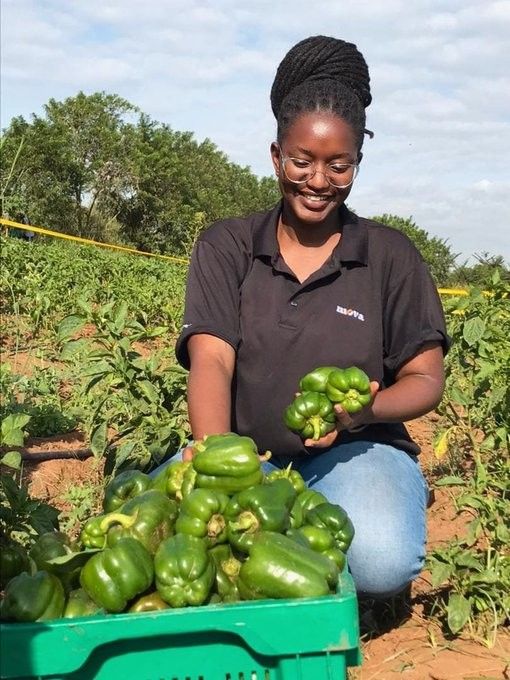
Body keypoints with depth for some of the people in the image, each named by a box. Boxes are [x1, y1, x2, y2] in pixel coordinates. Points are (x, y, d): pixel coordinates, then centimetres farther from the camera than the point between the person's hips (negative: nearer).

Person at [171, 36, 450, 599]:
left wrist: (368, 409, -22)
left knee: (383, 562, -33)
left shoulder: (391, 256, 3)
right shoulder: (225, 248, 3)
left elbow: (425, 378, 3)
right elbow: (211, 361, -10)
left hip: (355, 452, 0)